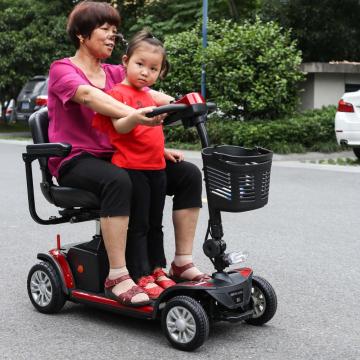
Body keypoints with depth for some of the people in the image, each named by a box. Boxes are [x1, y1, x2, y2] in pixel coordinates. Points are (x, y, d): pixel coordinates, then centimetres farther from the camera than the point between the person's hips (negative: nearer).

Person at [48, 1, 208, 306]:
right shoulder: (63, 70, -4)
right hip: (76, 161, -7)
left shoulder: (116, 73, 16)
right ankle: (118, 276, -34)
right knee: (118, 181, -40)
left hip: (115, 157, 7)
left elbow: (148, 93, -3)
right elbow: (88, 96, -27)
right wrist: (134, 114, -45)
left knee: (188, 173, -8)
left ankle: (183, 261, -4)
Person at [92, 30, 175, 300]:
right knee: (137, 225, -3)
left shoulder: (148, 97, 19)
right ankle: (141, 277, 2)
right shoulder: (118, 93, -7)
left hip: (156, 168, 8)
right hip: (131, 168, -8)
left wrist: (165, 152, 19)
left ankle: (158, 270, 25)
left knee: (155, 224, 15)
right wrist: (136, 116, -38)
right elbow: (120, 127, -21)